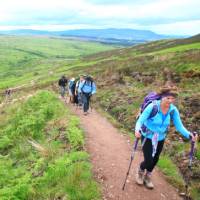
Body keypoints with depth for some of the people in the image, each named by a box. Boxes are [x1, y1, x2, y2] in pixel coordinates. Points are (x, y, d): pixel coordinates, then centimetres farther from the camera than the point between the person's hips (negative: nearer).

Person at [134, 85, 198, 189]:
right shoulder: (152, 107, -29)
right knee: (148, 160, -5)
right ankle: (140, 171, 33)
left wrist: (189, 135, -31)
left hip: (160, 138, 4)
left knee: (155, 159, 17)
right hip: (148, 137, -4)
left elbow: (179, 126, -13)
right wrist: (137, 130, -49)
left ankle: (147, 176, 46)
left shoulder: (173, 110, -16)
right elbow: (140, 120, -29)